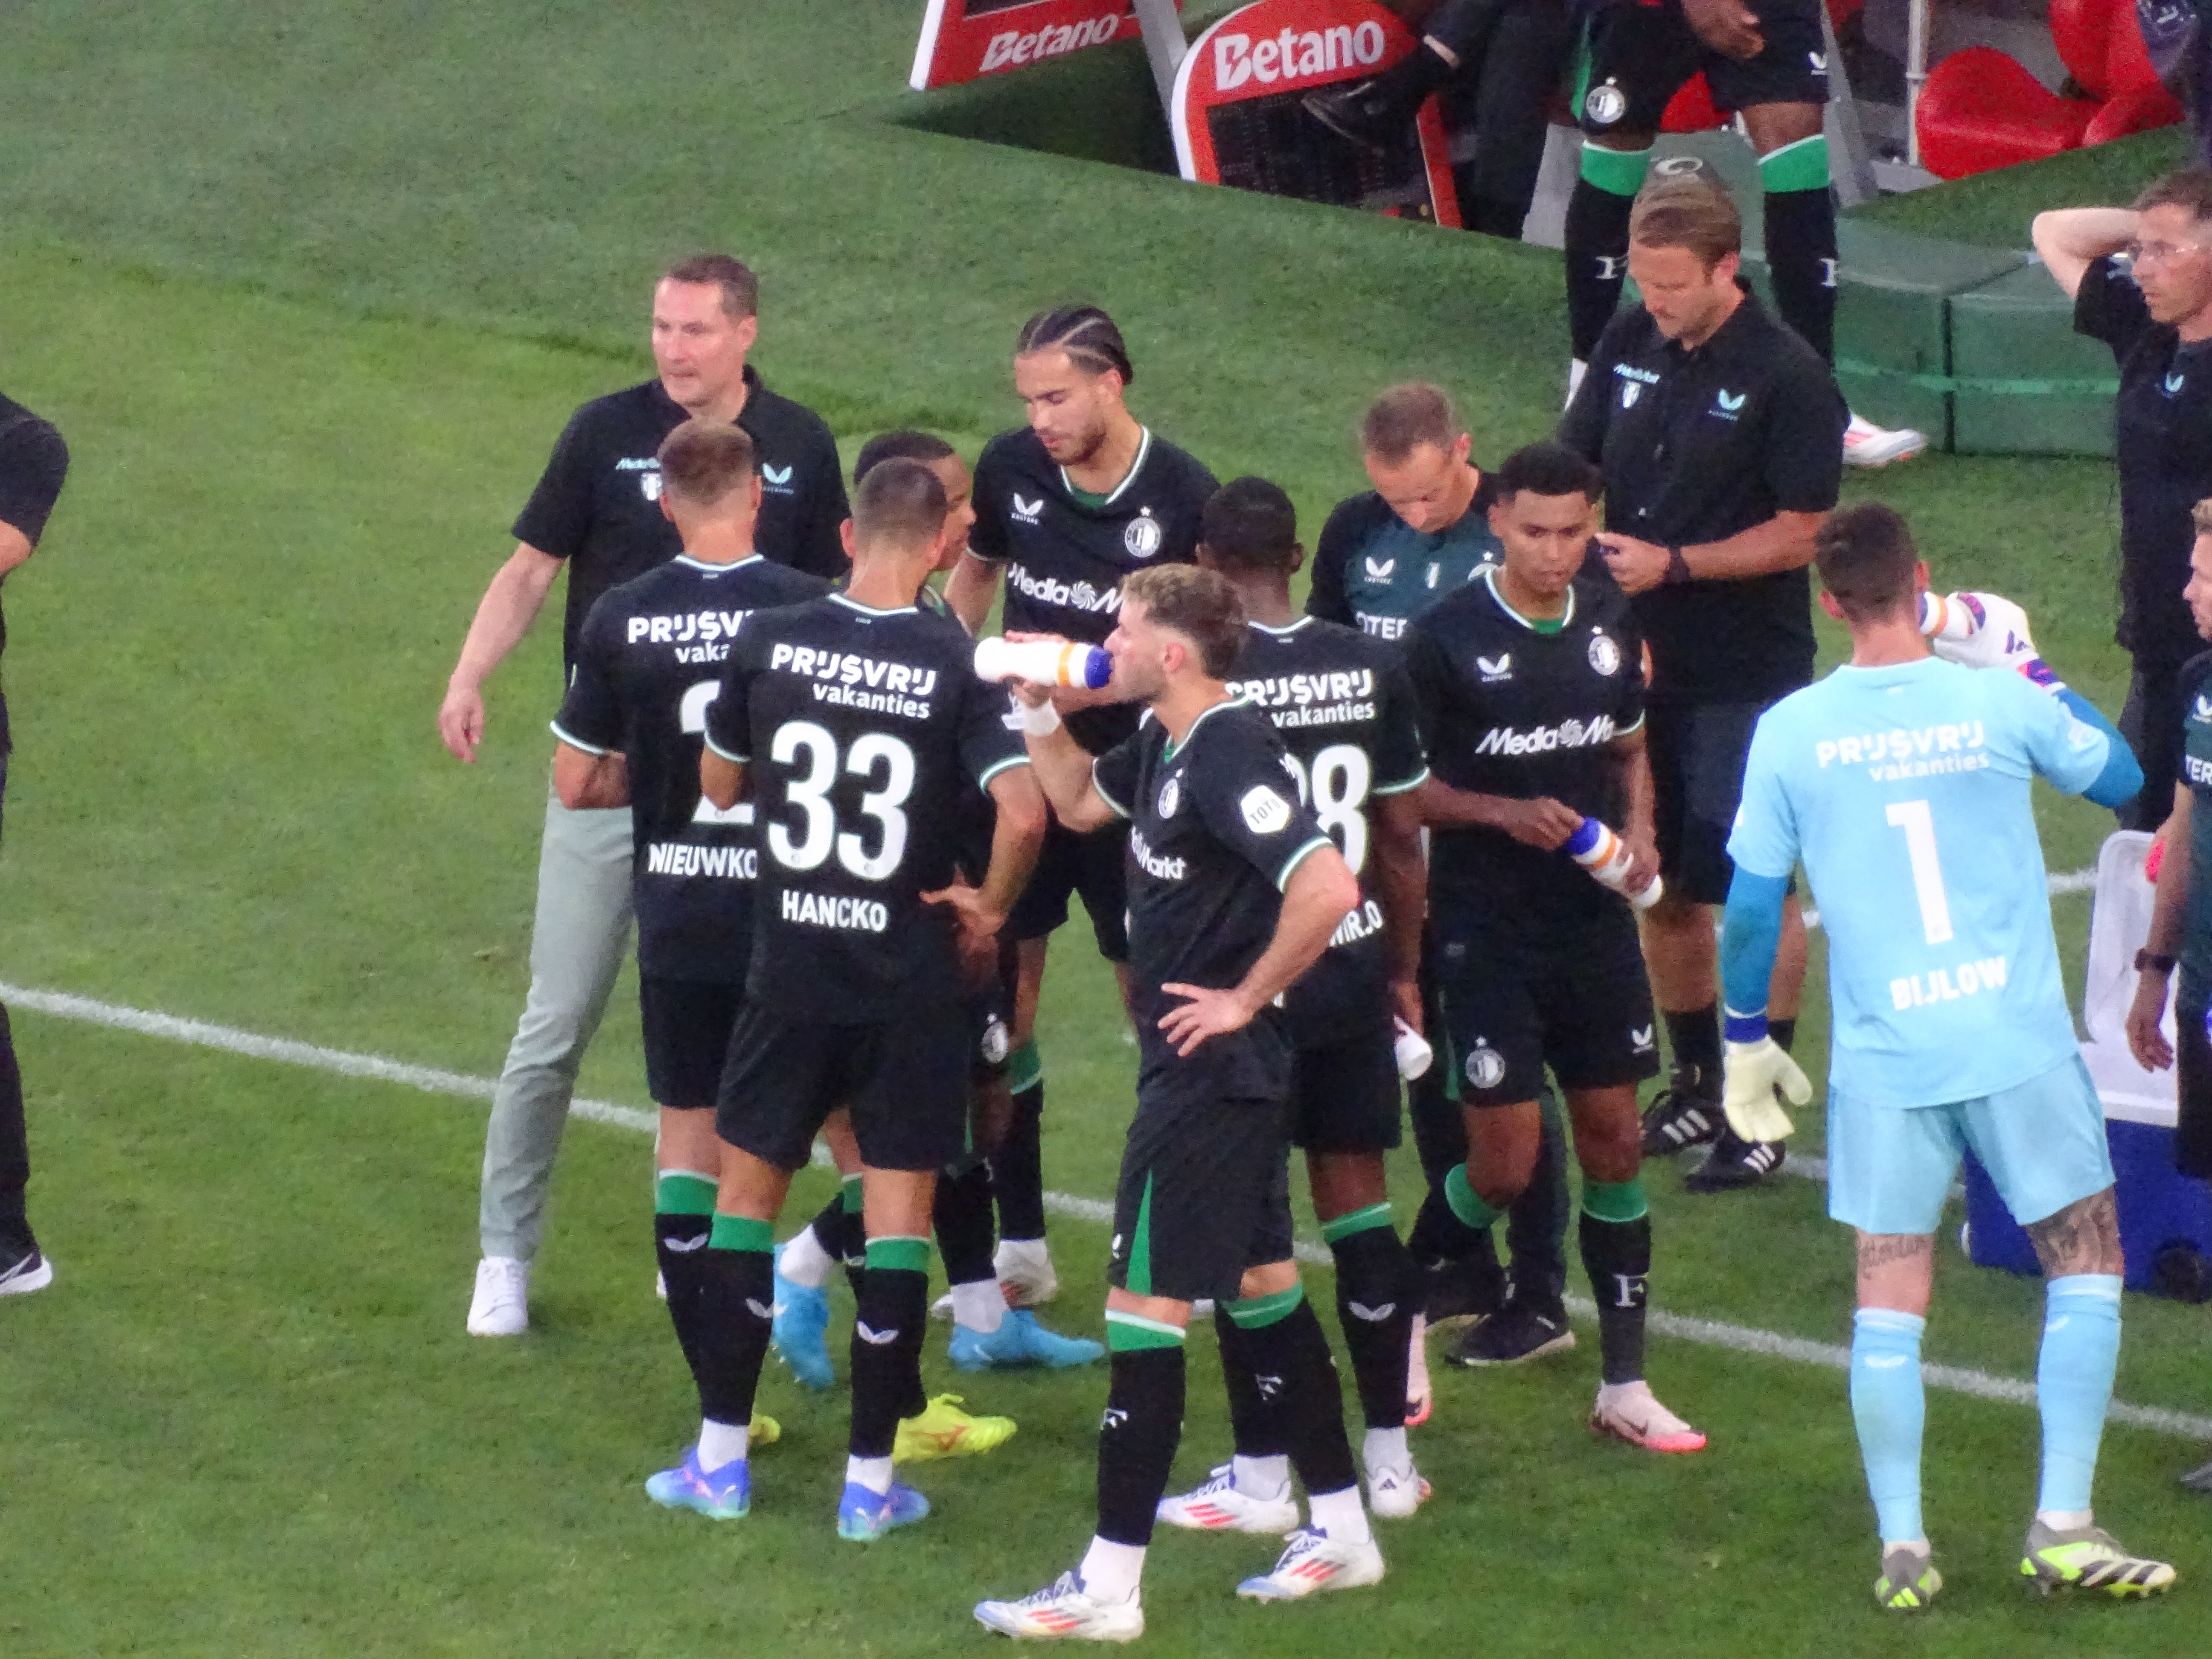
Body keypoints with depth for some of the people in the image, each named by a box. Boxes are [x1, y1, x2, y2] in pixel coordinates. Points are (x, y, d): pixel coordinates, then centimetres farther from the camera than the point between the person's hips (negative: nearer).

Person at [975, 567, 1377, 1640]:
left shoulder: (1229, 755, -22)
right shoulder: (1166, 743, 7)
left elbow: (1327, 886, -33)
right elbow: (1079, 805, 26)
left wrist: (1246, 998, -22)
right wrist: (1040, 710, 10)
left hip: (1210, 1070, -10)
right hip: (1206, 1068, 10)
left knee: (1144, 1302, -7)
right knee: (1259, 1282, 18)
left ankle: (1109, 1586, -4)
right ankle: (1340, 1530, 28)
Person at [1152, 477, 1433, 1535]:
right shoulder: (1369, 668, 0)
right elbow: (1402, 835, 7)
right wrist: (1404, 970, 18)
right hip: (1353, 966, 5)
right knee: (1357, 1198, 12)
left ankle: (1262, 1475, 5)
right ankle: (1388, 1456, 16)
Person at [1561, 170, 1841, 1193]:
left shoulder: (1786, 379, -13)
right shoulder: (1630, 345, 5)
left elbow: (1801, 534, -13)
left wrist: (1671, 563, -18)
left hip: (1746, 675, -6)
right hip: (1638, 657, 6)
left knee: (1755, 888, -3)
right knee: (1664, 884, 13)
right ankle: (1696, 1084, 27)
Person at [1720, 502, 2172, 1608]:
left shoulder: (1789, 733, -4)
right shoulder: (1999, 703, -6)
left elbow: (1753, 905, 1)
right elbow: (2120, 777, 13)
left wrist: (1745, 1041, 15)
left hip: (1883, 1059, 1)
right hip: (2019, 1040, -1)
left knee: (1889, 1296, 8)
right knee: (2085, 1265, 11)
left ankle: (1901, 1546, 5)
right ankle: (2062, 1526, 5)